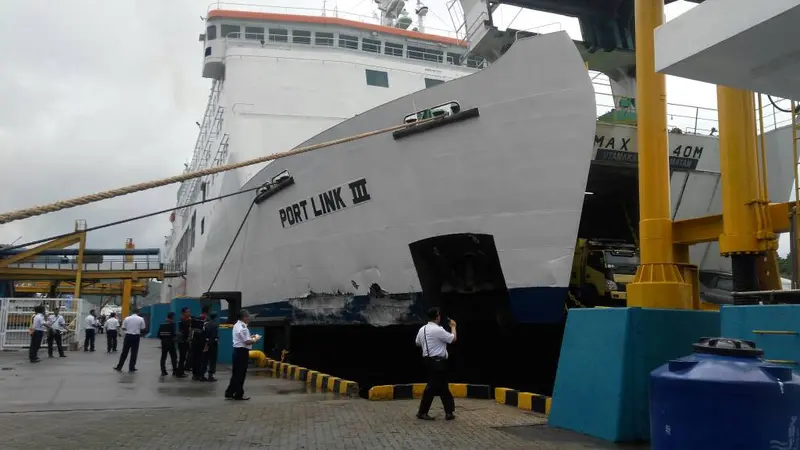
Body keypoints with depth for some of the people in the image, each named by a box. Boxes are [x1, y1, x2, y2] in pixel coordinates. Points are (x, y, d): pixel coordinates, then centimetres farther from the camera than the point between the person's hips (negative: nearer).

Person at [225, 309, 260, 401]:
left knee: (236, 373, 15)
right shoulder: (243, 328, -19)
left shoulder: (237, 325, 13)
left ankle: (229, 393, 19)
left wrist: (251, 337, 13)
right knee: (241, 374, 0)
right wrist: (255, 339, -5)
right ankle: (238, 394, 7)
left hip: (237, 350, 10)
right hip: (242, 351, -10)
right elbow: (247, 342, -22)